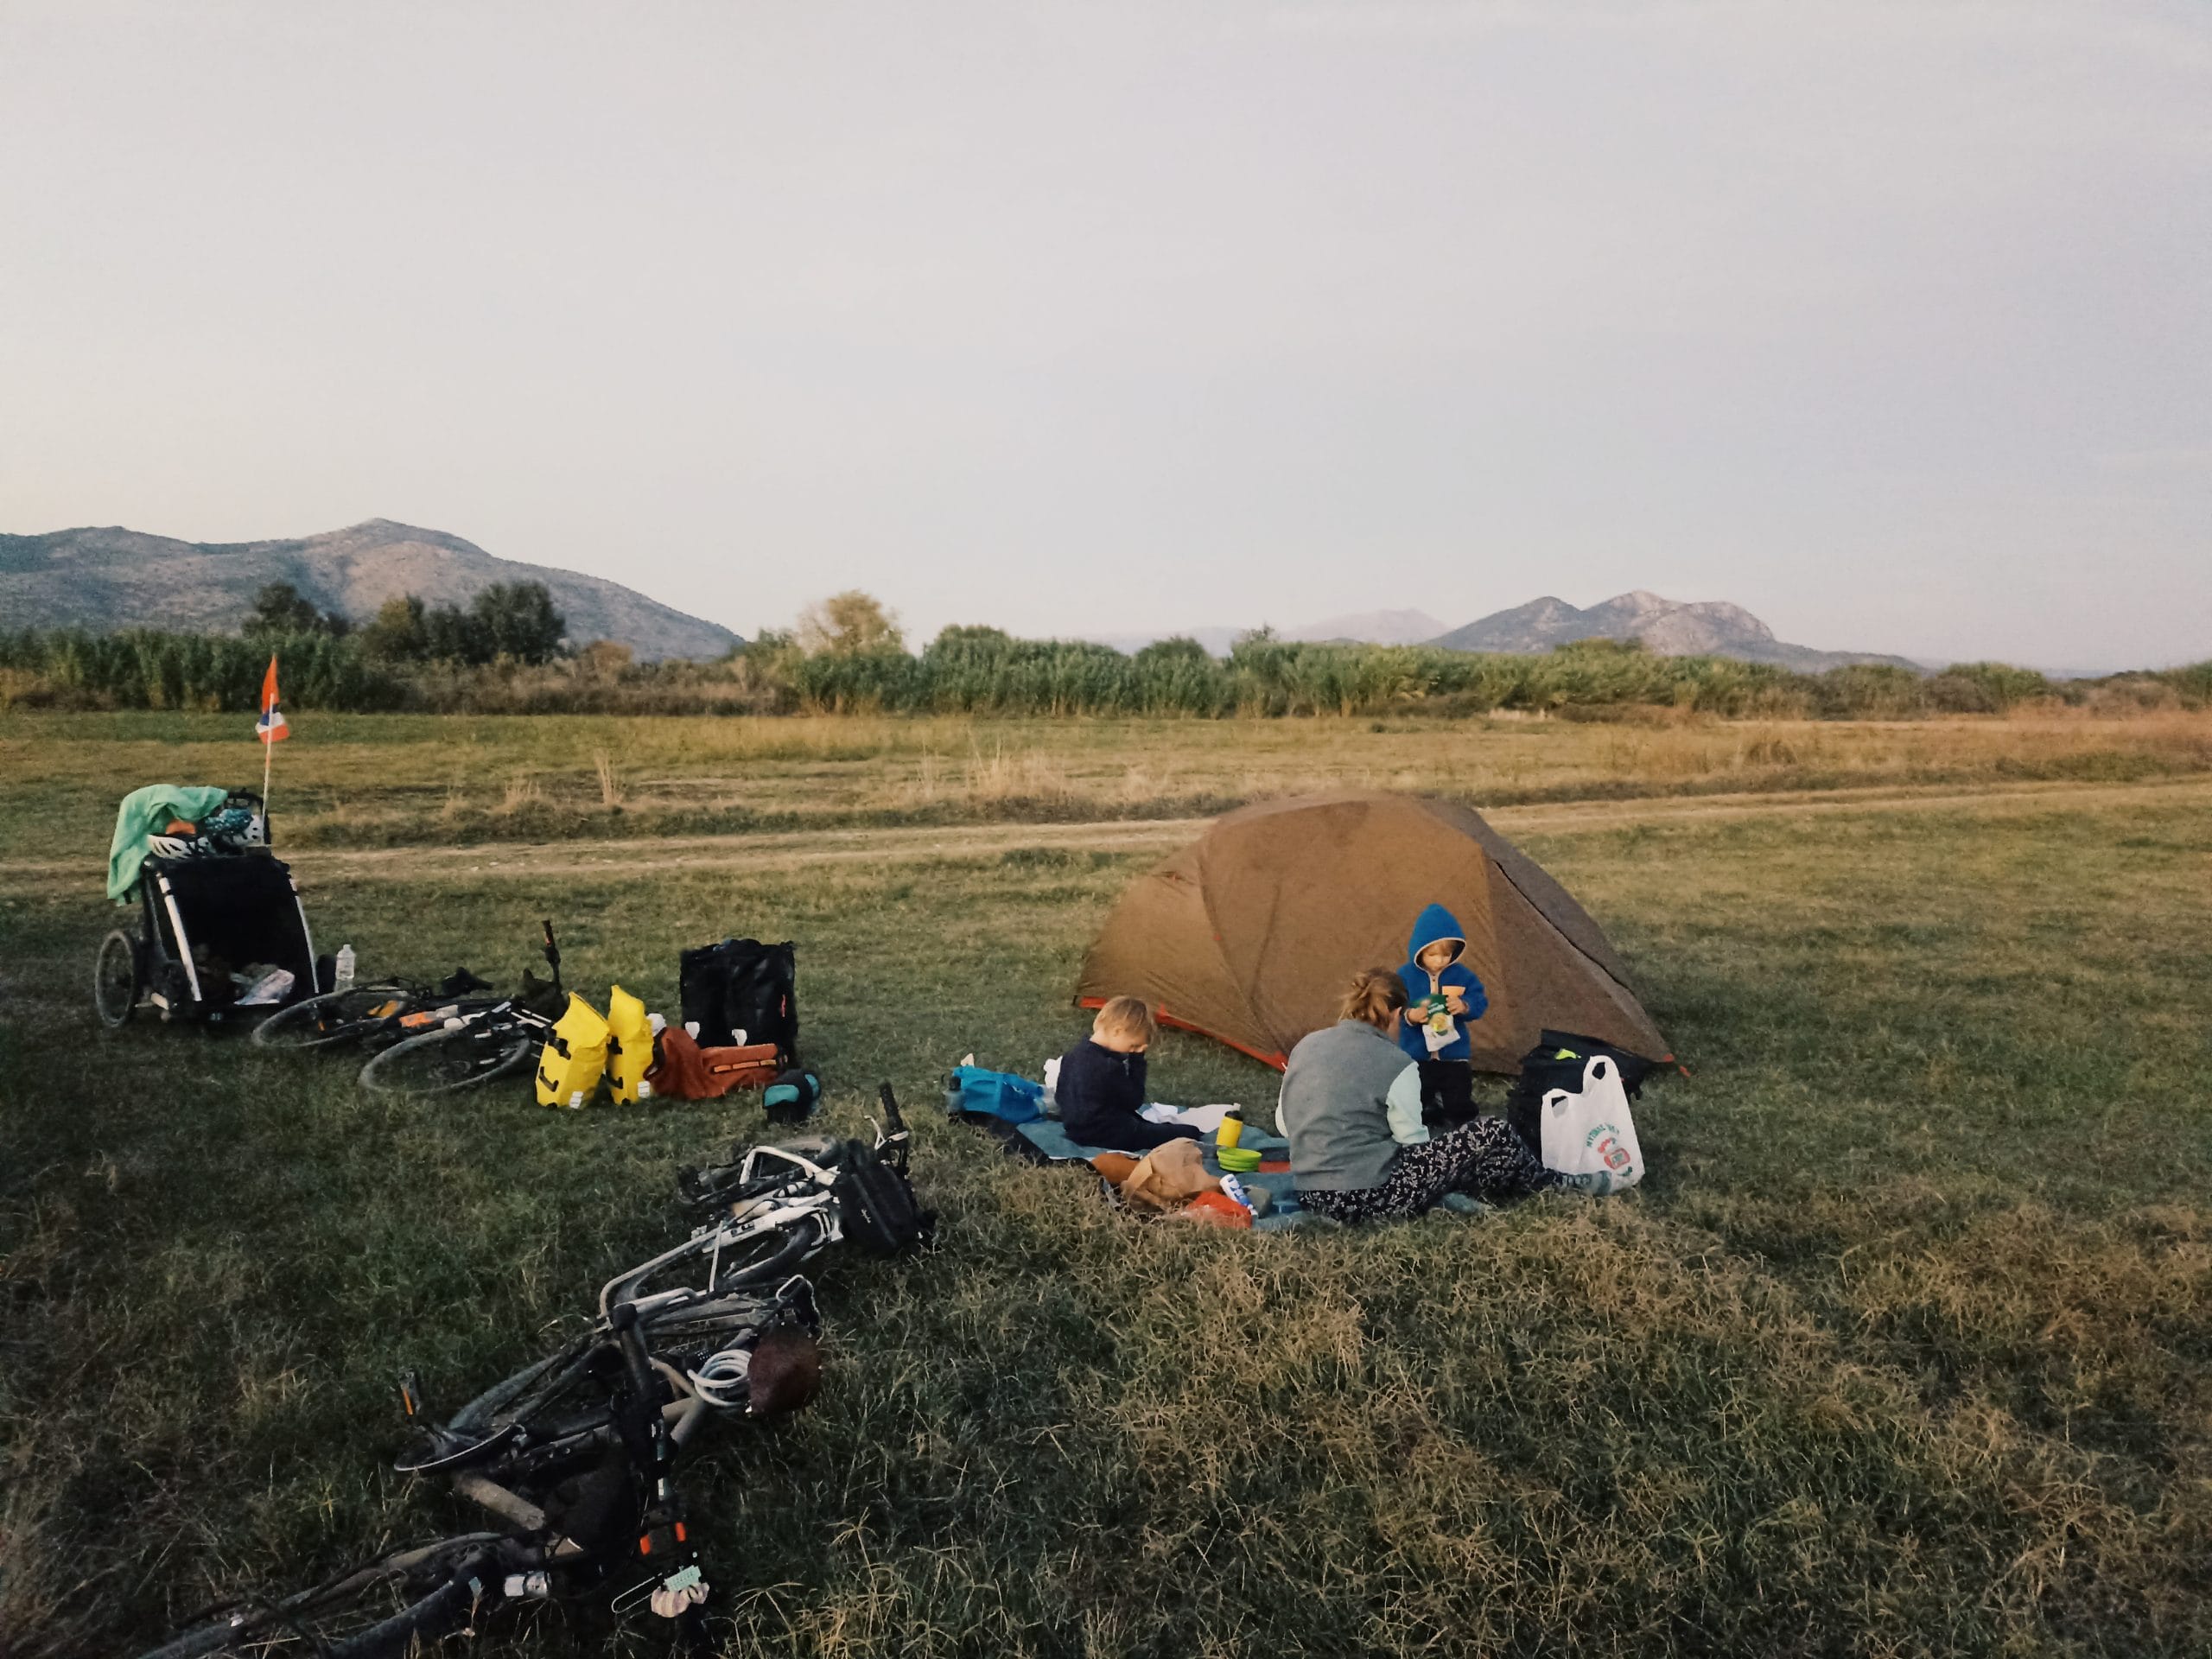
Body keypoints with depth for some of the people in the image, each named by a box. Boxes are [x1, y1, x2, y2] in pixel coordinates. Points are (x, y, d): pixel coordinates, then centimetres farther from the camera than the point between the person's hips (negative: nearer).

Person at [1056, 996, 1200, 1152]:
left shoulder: (1073, 1054, 1)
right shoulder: (1109, 1068, -26)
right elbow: (1135, 1101, -14)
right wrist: (1137, 1061, -12)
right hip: (1110, 1136, -9)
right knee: (1189, 1133, -7)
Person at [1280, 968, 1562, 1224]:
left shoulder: (1305, 1046, 6)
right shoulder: (1396, 1064, -12)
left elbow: (1284, 1126, 14)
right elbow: (1414, 1143, -4)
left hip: (1313, 1197, 7)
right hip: (1371, 1197, -7)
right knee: (1493, 1135, 3)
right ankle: (1549, 1188, 30)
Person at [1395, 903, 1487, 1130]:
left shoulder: (1462, 975, -5)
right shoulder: (1405, 976, -10)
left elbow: (1480, 1001, -6)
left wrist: (1465, 1006, -27)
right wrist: (1409, 1016, -32)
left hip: (1454, 1053, 1)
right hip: (1416, 1054, -1)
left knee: (1459, 1108, 9)